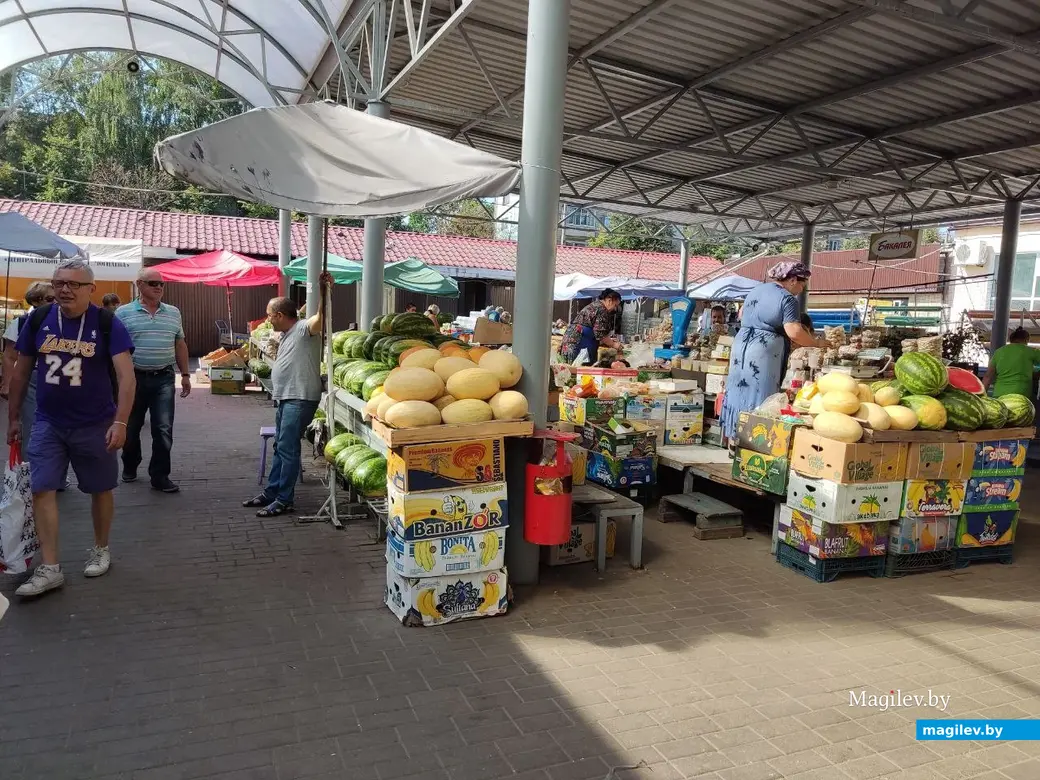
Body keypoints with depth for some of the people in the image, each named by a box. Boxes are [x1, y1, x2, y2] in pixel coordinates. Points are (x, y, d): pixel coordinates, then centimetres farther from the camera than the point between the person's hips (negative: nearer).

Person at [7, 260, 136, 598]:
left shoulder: (107, 323, -11)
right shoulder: (38, 319, -1)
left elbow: (126, 375, -16)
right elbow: (22, 370, 9)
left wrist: (120, 422, -24)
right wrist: (14, 417, 11)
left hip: (95, 425, -2)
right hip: (47, 423, 3)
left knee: (100, 489, 10)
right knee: (42, 490, -2)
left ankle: (101, 550, 30)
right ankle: (50, 568, 6)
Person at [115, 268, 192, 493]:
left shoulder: (173, 313, 10)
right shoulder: (124, 313, -1)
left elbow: (180, 345, 14)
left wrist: (185, 375, 11)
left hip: (164, 379, 2)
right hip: (134, 378, -1)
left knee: (164, 429, -3)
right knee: (131, 428, 13)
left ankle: (160, 476, 6)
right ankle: (129, 467, 34)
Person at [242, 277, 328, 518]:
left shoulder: (304, 329, -11)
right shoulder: (286, 335, 20)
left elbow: (321, 316, -32)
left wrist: (324, 289, -47)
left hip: (300, 399, -10)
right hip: (286, 398, 10)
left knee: (287, 449, -7)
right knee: (280, 448, 17)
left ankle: (284, 500, 1)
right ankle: (271, 493, 27)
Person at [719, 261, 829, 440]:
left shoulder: (756, 290, 14)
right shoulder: (787, 298, -11)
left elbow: (742, 315, 26)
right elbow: (794, 332, -19)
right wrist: (817, 343, -7)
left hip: (741, 345, 8)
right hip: (764, 351, -8)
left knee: (740, 391, 11)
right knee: (760, 397, -3)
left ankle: (736, 435, 18)